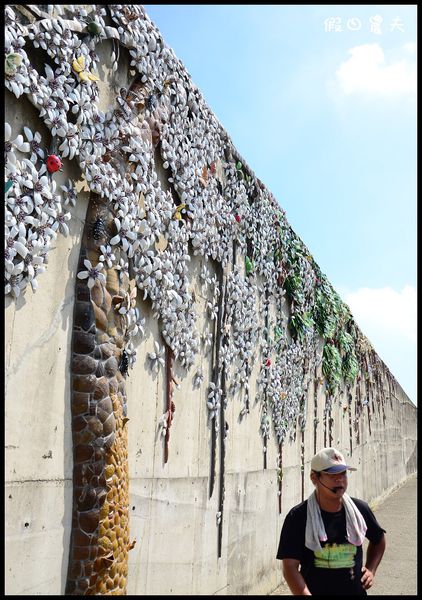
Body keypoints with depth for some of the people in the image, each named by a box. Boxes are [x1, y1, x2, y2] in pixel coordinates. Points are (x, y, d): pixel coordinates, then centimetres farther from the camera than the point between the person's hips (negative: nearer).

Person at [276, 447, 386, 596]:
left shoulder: (360, 509, -5)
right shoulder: (298, 517, -16)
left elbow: (379, 540, 15)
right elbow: (290, 567, -17)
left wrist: (371, 569, 3)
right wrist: (305, 594, -28)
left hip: (356, 591, 3)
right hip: (314, 590, -3)